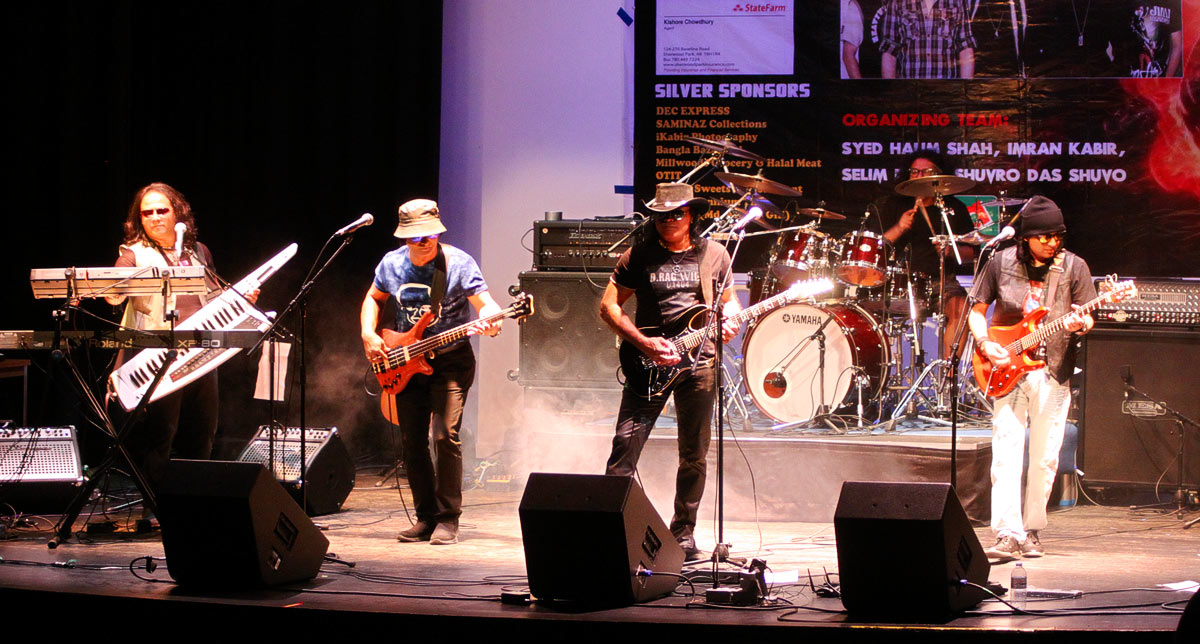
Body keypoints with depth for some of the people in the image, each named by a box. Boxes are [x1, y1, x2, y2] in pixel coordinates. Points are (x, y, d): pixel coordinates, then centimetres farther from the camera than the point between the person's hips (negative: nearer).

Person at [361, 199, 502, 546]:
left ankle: (448, 519, -7)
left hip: (450, 359, -5)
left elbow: (483, 301, -17)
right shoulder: (392, 264, 1)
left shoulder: (458, 263, -12)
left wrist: (489, 321, -40)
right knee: (411, 441, 4)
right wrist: (369, 335, 1)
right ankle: (426, 517, 15)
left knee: (445, 433, -16)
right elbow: (373, 299, 17)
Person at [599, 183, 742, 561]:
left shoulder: (714, 255, 8)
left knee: (694, 456, 5)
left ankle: (683, 532, 18)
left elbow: (728, 299, 21)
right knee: (625, 445, -11)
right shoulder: (639, 255, 3)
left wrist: (729, 321, -3)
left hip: (698, 360, 1)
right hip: (649, 362, -1)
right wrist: (644, 343, -10)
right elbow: (609, 305, 2)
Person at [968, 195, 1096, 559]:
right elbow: (977, 310, 10)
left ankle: (1031, 531, 15)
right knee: (1006, 453, -11)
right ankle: (1007, 536, -15)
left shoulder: (1073, 267, 2)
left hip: (1053, 371, 1)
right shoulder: (1002, 263, 3)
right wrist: (985, 344, -7)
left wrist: (1080, 324, -19)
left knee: (1045, 458, 2)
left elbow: (1087, 318, 5)